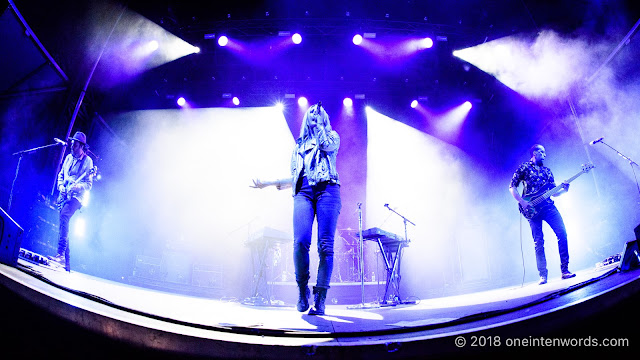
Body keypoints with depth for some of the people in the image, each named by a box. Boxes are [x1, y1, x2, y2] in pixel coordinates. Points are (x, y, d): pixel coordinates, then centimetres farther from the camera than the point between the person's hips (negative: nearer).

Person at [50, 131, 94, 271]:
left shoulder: (87, 161, -2)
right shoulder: (69, 158, 16)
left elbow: (89, 184, -5)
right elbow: (61, 174, 23)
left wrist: (77, 186, -23)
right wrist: (61, 186, 4)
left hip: (76, 196, -7)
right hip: (64, 196, 7)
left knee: (64, 216, -31)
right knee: (64, 223, 4)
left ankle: (61, 254, -36)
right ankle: (66, 262, 9)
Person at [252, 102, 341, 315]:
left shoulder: (332, 136, 22)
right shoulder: (299, 145, 29)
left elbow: (327, 146, -4)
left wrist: (319, 125, 9)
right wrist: (268, 184, 20)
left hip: (327, 190, -2)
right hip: (303, 192, 2)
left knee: (325, 245, -14)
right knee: (300, 242, -19)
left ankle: (320, 298, -12)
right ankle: (302, 290, -3)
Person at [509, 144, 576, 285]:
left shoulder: (547, 171, 21)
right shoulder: (524, 167, 6)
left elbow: (553, 192, 20)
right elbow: (512, 187, 1)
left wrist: (563, 189, -1)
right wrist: (522, 202, -11)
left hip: (548, 206, 4)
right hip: (533, 208, -4)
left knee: (562, 233, -10)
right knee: (538, 242, -6)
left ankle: (565, 270, -3)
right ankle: (543, 275, -1)